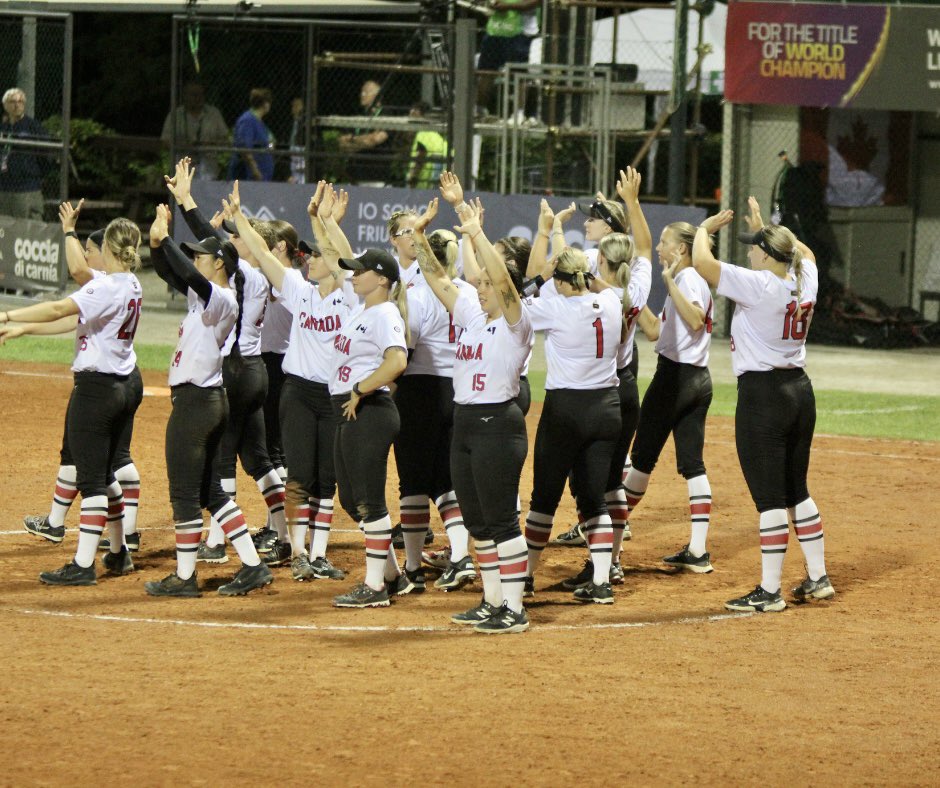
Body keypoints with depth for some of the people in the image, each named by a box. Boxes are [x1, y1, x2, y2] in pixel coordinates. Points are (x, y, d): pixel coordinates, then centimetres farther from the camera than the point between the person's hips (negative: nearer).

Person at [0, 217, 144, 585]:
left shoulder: (106, 287, -17)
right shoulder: (132, 288, 10)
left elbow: (58, 310, -30)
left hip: (95, 386, -9)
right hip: (122, 386, 9)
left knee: (92, 479, -8)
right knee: (105, 472, 21)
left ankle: (83, 565, -9)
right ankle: (119, 553, 28)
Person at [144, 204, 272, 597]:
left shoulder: (222, 300, -15)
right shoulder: (204, 297, 13)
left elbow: (191, 276, -33)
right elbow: (168, 271, 17)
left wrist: (165, 238, -26)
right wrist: (157, 240, -1)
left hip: (196, 401, -10)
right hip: (207, 400, 10)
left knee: (184, 491, -3)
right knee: (210, 490, 14)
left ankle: (184, 577, 3)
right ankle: (252, 565, 13)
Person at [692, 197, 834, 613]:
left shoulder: (758, 285, -16)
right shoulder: (804, 282, 4)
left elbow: (702, 262, -20)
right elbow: (804, 252, 30)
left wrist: (705, 228, -1)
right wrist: (764, 228, 33)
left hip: (762, 393, -8)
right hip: (800, 389, 8)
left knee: (769, 497, -5)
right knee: (796, 490, 18)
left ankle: (769, 592, -3)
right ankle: (818, 579, 21)